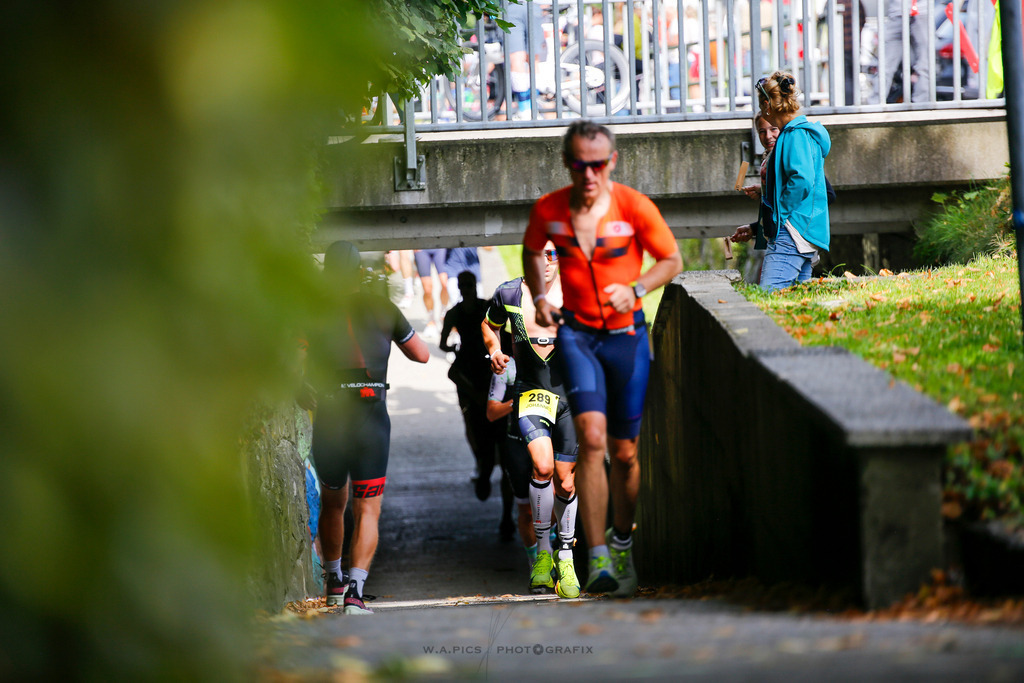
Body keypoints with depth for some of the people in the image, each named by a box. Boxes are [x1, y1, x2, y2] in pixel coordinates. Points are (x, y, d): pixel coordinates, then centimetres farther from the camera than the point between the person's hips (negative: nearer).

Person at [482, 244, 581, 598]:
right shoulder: (509, 294, -2)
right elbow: (490, 325, 19)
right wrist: (494, 349, -1)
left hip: (571, 393, 1)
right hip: (530, 392, -1)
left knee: (565, 480, 5)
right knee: (543, 466, -22)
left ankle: (566, 557, 26)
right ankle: (543, 551, -5)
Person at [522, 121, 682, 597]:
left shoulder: (635, 207, -9)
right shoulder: (548, 210, -4)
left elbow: (671, 261, 3)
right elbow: (532, 251, 18)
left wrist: (635, 290, -14)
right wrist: (539, 297, 3)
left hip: (626, 334, 0)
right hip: (575, 333, 0)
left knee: (624, 451, 6)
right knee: (591, 437, -18)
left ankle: (622, 541, 31)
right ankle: (598, 558, -17)